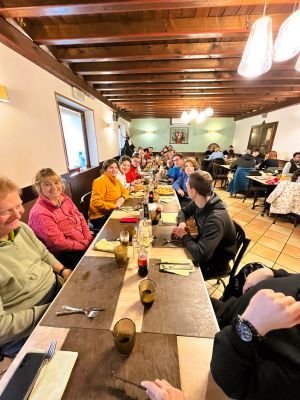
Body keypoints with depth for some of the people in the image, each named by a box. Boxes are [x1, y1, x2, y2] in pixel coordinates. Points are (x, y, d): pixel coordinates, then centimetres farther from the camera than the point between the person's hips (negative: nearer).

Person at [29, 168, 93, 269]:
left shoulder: (63, 198, 0)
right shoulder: (39, 213, -21)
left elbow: (80, 218, 5)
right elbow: (59, 243, -21)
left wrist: (90, 239, -6)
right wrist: (87, 246, -17)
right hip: (64, 255, -6)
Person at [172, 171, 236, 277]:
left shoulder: (215, 218, -36)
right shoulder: (199, 202, -13)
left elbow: (200, 255, -41)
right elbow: (184, 211, 6)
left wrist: (184, 235, -25)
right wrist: (181, 222, -16)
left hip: (215, 262, -6)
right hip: (204, 245, 6)